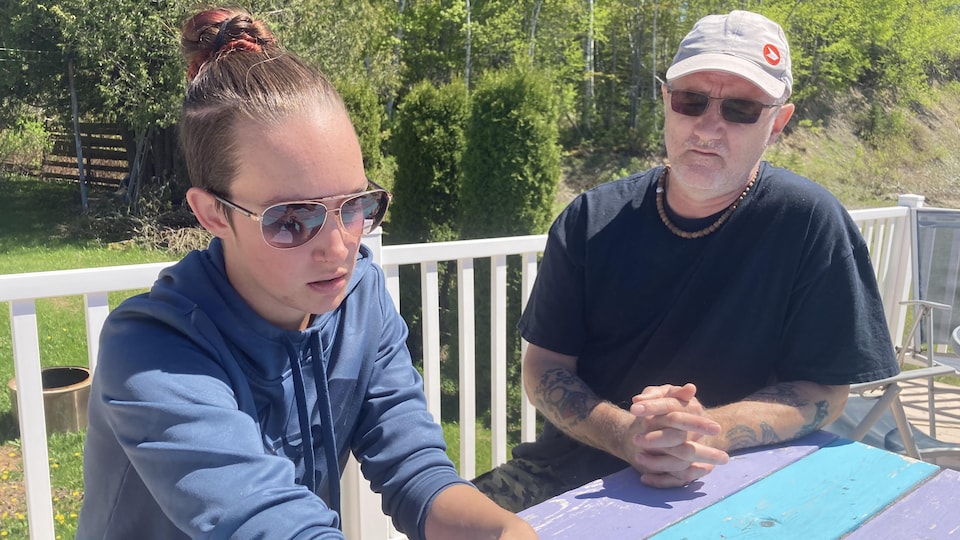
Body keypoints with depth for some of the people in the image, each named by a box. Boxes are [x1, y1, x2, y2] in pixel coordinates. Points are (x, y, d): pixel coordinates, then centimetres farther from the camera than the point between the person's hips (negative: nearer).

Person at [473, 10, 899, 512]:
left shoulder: (808, 222, -9)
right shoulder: (591, 220, -3)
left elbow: (823, 390, -5)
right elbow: (545, 365, -2)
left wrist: (706, 432, -23)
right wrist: (625, 434, -22)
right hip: (577, 462, 1)